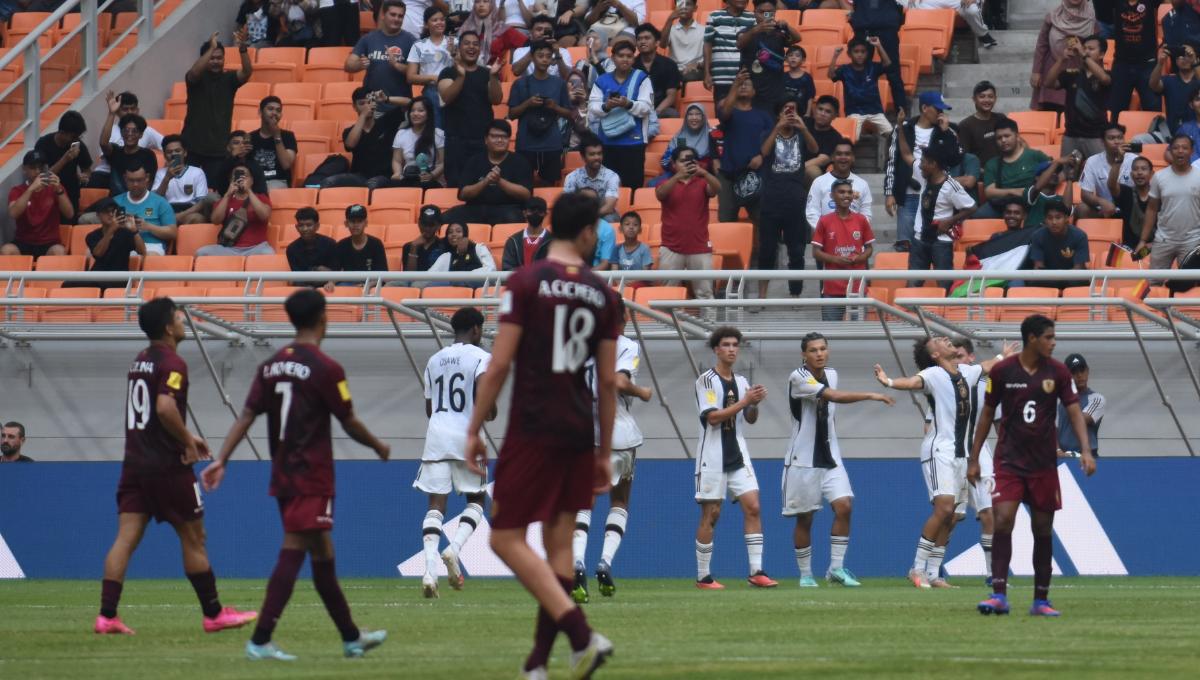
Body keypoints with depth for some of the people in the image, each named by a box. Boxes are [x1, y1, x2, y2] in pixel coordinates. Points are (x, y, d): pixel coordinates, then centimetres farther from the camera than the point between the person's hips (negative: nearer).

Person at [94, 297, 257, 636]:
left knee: (126, 538, 0)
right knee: (193, 538, 4)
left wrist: (184, 438, 21)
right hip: (167, 466, -7)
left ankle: (107, 615, -9)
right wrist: (187, 441, -15)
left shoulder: (141, 361, 14)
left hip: (135, 464, 7)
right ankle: (214, 614, 13)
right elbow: (165, 407, -28)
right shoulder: (172, 363, -13)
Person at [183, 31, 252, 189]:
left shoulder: (229, 79, 4)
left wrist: (242, 48, -31)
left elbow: (247, 71, -13)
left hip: (219, 147, 1)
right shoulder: (196, 79, 0)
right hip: (193, 146, -1)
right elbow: (194, 72, -23)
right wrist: (211, 49, -33)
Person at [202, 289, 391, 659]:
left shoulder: (271, 366, 7)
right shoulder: (326, 368, -11)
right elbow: (350, 423, -5)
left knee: (322, 554, 16)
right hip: (312, 479, -7)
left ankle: (351, 636, 27)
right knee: (292, 554, -10)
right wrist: (378, 447, 12)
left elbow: (246, 416, 1)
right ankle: (260, 641, -17)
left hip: (283, 476, 7)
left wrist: (221, 460, -1)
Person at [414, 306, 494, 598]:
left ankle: (430, 568, -18)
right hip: (466, 435, -4)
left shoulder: (434, 360, 16)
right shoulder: (481, 357, -1)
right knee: (476, 500, 13)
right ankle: (454, 549, -12)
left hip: (436, 433, 4)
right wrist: (490, 412, 1)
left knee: (436, 505, -1)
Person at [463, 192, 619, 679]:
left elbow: (499, 365, -10)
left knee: (506, 538, -1)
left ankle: (581, 635, -16)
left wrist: (474, 430, -2)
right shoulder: (602, 295, 6)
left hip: (532, 432, -5)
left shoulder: (525, 282, -7)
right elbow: (608, 380, 9)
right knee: (559, 542, 11)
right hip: (579, 433, 5)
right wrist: (605, 452, 17)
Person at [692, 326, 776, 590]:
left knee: (753, 507, -7)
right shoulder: (707, 380, -5)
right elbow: (712, 417, -16)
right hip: (713, 456, -5)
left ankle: (756, 572, -8)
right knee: (711, 514, -3)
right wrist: (744, 401, -20)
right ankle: (703, 577, 4)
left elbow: (750, 419, 11)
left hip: (738, 456, 5)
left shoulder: (742, 382, 13)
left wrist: (755, 404, -10)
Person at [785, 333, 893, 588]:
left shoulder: (831, 374, 8)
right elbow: (833, 396, -29)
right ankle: (805, 574, 14)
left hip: (830, 457, 5)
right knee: (804, 518, 2)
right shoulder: (798, 378, -16)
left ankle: (836, 568, -4)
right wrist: (870, 396, -33)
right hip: (803, 459, -5)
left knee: (844, 506, -11)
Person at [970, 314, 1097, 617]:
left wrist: (1086, 450, -15)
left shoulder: (1058, 372, 0)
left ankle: (1041, 600, 13)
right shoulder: (1001, 371, -3)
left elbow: (1074, 411, 0)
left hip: (1044, 464, 2)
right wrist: (974, 459, 6)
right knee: (1002, 521, -16)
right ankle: (999, 595, -17)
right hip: (1009, 462, -2)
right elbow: (987, 413, 6)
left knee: (1043, 531, 5)